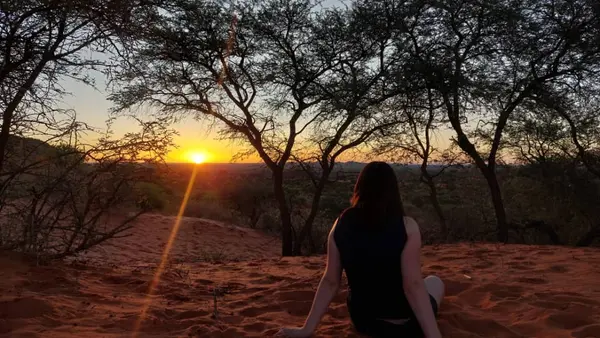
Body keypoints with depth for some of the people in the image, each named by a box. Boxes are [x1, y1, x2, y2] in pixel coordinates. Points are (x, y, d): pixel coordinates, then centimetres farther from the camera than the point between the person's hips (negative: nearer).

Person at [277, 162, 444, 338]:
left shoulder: (341, 224, -10)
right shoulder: (406, 227, -21)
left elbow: (330, 281, -9)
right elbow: (414, 286, -24)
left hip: (362, 321, 4)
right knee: (435, 282, 28)